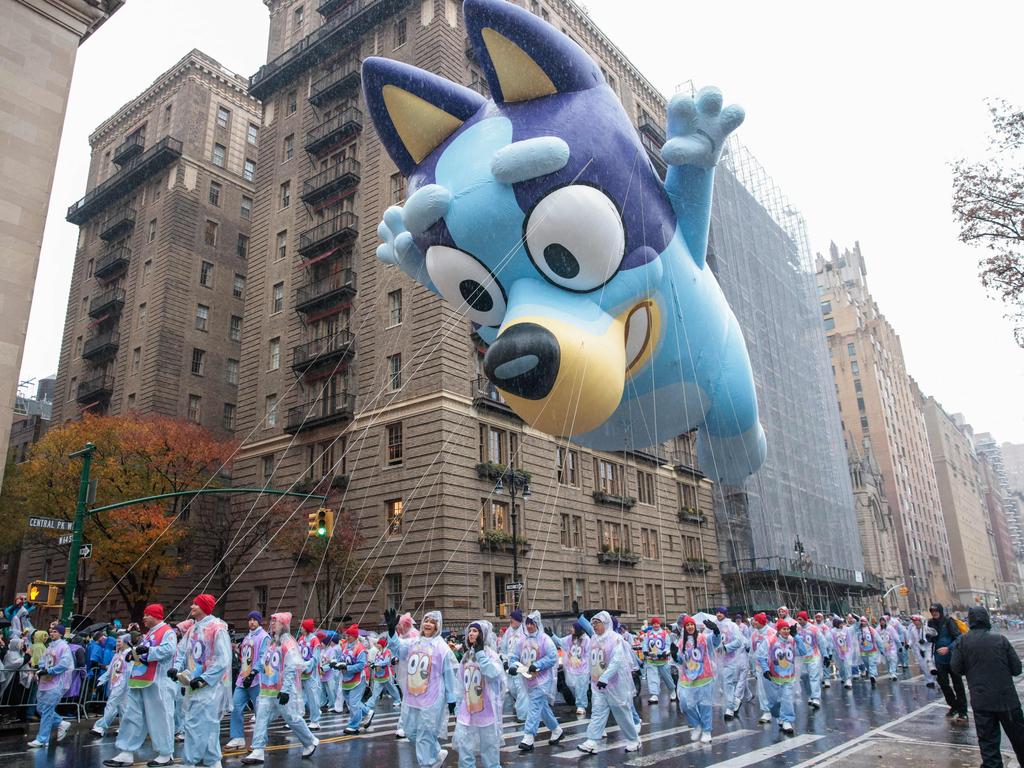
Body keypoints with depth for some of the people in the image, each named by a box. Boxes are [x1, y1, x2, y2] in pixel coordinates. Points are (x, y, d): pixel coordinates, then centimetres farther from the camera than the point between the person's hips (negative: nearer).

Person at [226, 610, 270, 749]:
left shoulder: (264, 637, -8)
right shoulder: (246, 638, 18)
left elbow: (263, 658, -16)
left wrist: (252, 674, -22)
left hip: (256, 680, -8)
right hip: (242, 679, 8)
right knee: (236, 707, 4)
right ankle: (237, 738, 13)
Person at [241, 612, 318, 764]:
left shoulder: (288, 642, -15)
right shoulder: (272, 642, 13)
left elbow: (292, 668, -20)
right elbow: (264, 664, 24)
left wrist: (286, 690, -24)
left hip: (283, 692, -8)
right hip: (268, 691, 8)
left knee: (293, 719, 2)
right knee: (261, 719, 0)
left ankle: (310, 743, 22)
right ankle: (258, 752, 5)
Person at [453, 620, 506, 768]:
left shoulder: (490, 653, -6)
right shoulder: (466, 656, 10)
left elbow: (493, 673, -26)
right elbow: (460, 685, 14)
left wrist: (480, 651, -20)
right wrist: (458, 708, 13)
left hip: (487, 711, -5)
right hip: (467, 711, 5)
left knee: (489, 747, 4)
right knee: (464, 748, 6)